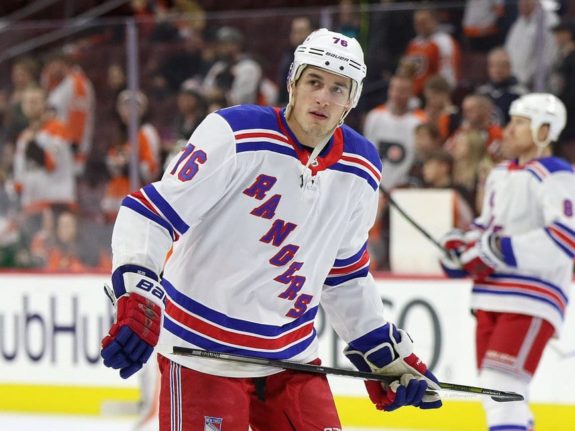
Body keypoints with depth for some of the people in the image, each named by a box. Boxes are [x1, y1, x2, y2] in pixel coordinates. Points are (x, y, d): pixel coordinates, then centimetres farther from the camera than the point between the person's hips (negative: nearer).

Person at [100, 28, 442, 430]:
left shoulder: (360, 170, 3)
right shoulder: (235, 134, -17)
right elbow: (151, 211, -18)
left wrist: (387, 353, 16)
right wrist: (138, 298, -31)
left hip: (291, 352, 6)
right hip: (203, 351, -6)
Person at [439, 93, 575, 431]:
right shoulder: (500, 175, 17)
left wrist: (499, 251, -24)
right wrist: (460, 245, 7)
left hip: (532, 300, -9)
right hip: (493, 298, 9)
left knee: (503, 388, -19)